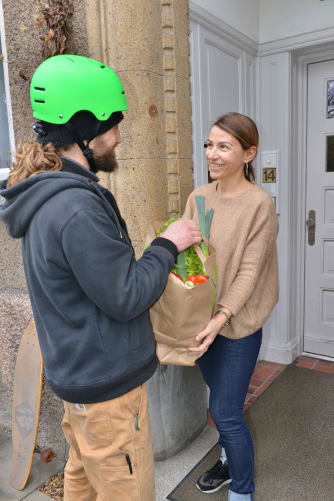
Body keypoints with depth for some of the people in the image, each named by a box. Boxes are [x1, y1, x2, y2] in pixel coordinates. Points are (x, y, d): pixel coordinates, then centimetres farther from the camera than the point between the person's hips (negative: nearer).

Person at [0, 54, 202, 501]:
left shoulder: (45, 198, 5)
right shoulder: (77, 208, -28)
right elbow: (126, 297, -23)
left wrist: (160, 251, 6)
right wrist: (168, 244, -11)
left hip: (77, 373, 10)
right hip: (105, 384, -9)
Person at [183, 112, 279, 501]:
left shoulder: (259, 203, -15)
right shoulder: (198, 196, 2)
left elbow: (249, 271, -17)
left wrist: (221, 318, -25)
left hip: (238, 325, -5)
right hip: (201, 318, 6)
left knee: (225, 413, 4)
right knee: (220, 402, 23)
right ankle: (230, 461, 49)